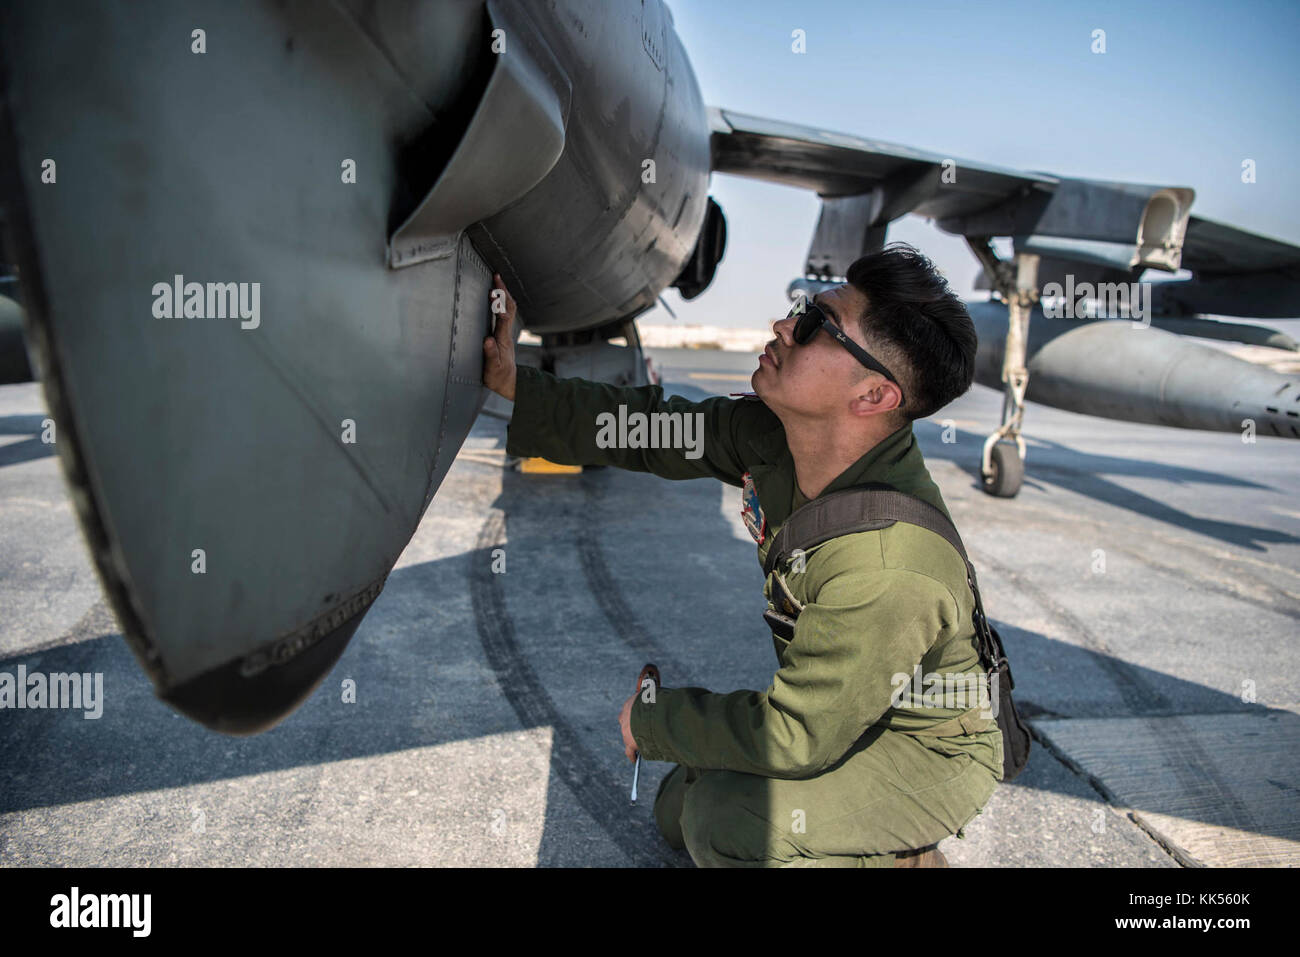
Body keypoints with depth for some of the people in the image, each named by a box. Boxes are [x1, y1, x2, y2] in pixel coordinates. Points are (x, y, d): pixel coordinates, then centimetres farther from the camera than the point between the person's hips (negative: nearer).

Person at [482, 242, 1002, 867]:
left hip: (929, 753, -7)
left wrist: (652, 718, -18)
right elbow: (657, 430, -6)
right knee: (679, 814, 15)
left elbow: (792, 736, -33)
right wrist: (516, 386, -13)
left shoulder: (888, 569, -40)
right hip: (836, 708, 8)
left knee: (725, 821, -29)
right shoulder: (773, 437, -17)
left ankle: (903, 856, -1)